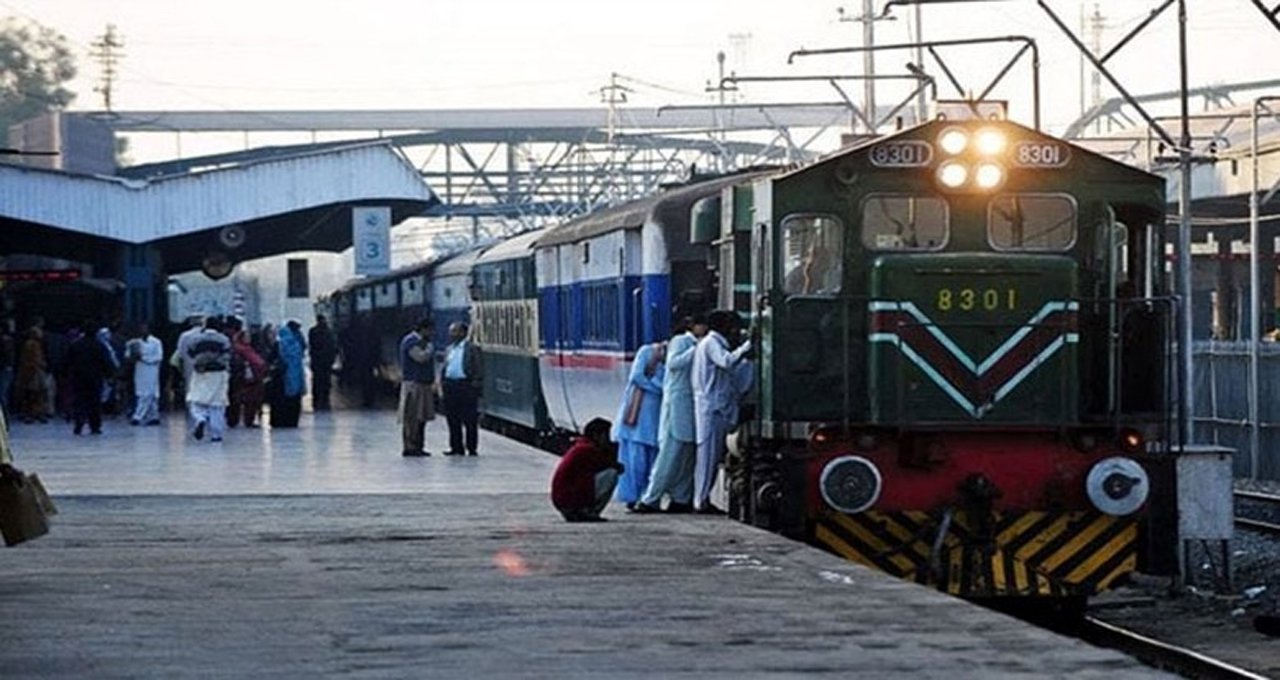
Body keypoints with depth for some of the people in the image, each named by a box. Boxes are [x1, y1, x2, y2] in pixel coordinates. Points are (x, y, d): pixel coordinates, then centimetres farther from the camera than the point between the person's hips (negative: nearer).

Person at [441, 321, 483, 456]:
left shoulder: (471, 348, -2)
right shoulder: (449, 349, 18)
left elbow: (478, 369, -5)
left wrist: (476, 384, -13)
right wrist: (443, 383, 10)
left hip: (465, 385, -6)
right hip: (450, 385, 6)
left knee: (469, 420, -3)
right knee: (453, 420, 7)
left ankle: (471, 449, 2)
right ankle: (456, 447, 13)